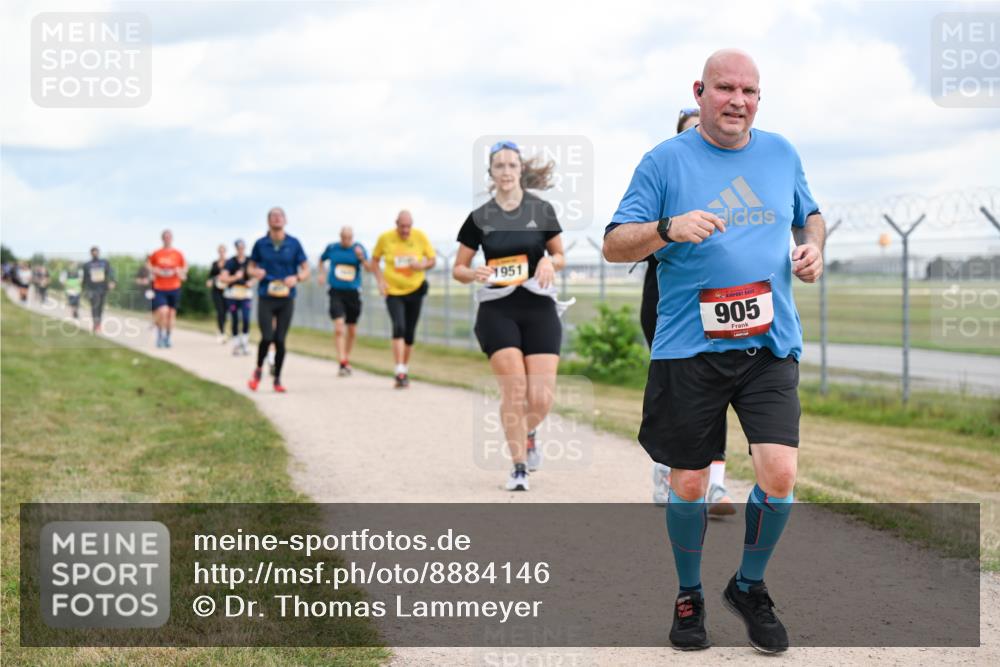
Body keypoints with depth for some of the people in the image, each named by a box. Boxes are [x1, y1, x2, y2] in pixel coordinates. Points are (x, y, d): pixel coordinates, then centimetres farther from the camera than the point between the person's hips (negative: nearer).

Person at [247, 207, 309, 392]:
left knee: (280, 340, 1)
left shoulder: (293, 243, 2)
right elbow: (251, 267, 13)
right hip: (265, 298, -1)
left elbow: (306, 271, 5)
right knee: (267, 338, -11)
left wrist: (296, 278, -16)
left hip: (286, 299, 1)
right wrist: (255, 272, -10)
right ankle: (258, 370, 17)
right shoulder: (260, 244, 2)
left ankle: (277, 379, 17)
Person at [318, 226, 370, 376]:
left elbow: (368, 268, -9)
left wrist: (361, 258, -27)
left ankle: (347, 359, 31)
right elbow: (321, 261, 23)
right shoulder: (332, 248, 4)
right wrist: (320, 273, 7)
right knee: (339, 327, -16)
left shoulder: (358, 248, 0)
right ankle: (342, 363, -17)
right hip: (336, 292, -1)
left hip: (353, 293, 1)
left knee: (352, 330, 11)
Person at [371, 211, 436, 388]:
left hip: (415, 290, 2)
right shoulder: (385, 238, -6)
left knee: (410, 334, 9)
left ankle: (405, 370, 27)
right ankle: (400, 373, -21)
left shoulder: (420, 237, -4)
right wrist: (380, 281, -6)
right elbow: (375, 260, 7)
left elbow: (432, 260, 4)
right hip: (393, 292, -2)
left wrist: (422, 265, -18)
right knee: (399, 328, -20)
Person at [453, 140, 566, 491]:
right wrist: (474, 274, -14)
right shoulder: (480, 218, 4)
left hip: (539, 308, 1)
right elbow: (458, 269, 9)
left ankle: (528, 434, 29)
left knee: (541, 397, -7)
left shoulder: (542, 210, 4)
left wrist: (550, 262, -9)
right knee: (514, 388, -14)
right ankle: (518, 467, 1)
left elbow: (560, 256, 14)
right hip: (497, 310, -1)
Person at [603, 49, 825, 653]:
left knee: (779, 474, -11)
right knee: (689, 484, 5)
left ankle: (750, 587, 14)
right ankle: (689, 596, 29)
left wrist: (813, 247, 5)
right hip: (689, 348, -2)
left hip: (771, 344, 2)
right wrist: (668, 228, -23)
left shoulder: (781, 153, 10)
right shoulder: (666, 161, -2)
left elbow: (809, 214, 27)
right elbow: (614, 244, -5)